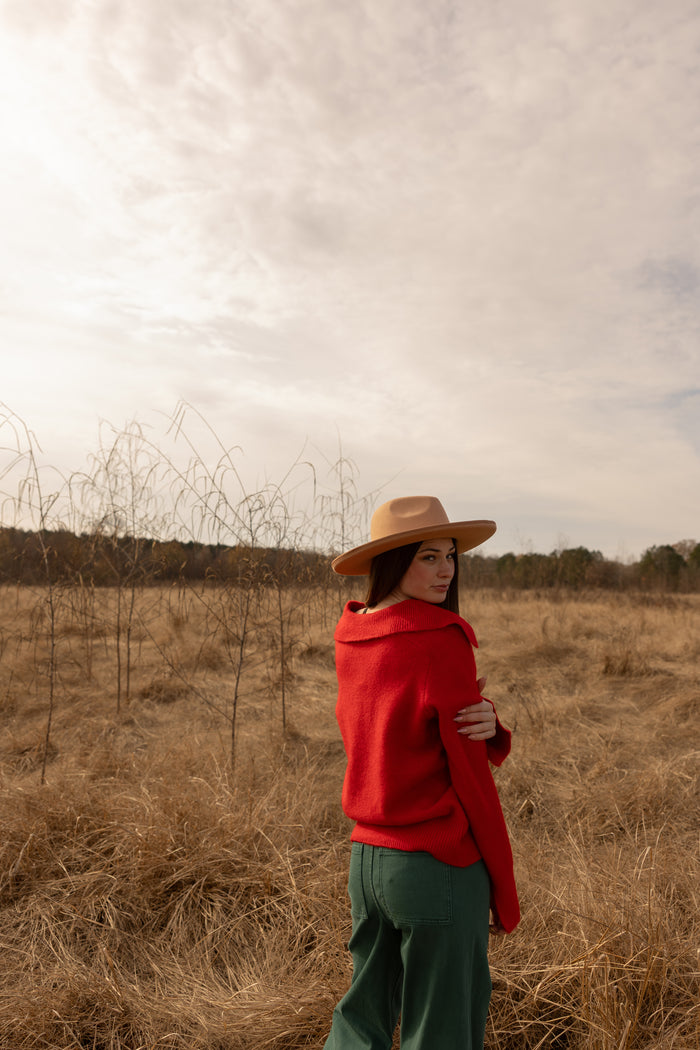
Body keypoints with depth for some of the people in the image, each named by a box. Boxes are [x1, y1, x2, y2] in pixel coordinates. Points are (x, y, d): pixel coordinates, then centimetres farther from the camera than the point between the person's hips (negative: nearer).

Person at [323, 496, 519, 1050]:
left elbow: (412, 736, 4)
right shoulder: (443, 638, -20)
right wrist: (505, 896, -4)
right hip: (440, 865, -7)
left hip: (366, 857, 7)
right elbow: (471, 775, -15)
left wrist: (486, 724, -16)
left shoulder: (351, 638, 2)